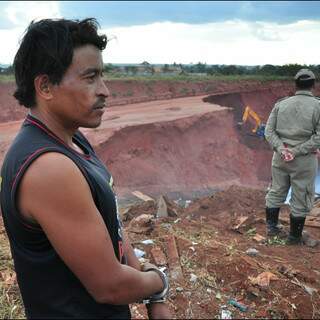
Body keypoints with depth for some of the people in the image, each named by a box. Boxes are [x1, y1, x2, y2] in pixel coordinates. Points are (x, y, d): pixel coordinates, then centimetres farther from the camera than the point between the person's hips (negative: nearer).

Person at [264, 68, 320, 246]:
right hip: (304, 161, -3)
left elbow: (269, 131, -2)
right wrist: (297, 151, -14)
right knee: (301, 199, 9)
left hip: (280, 157, 4)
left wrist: (281, 149, -10)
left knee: (276, 192, 19)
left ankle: (271, 226, 29)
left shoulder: (281, 104, 3)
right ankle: (295, 237, 20)